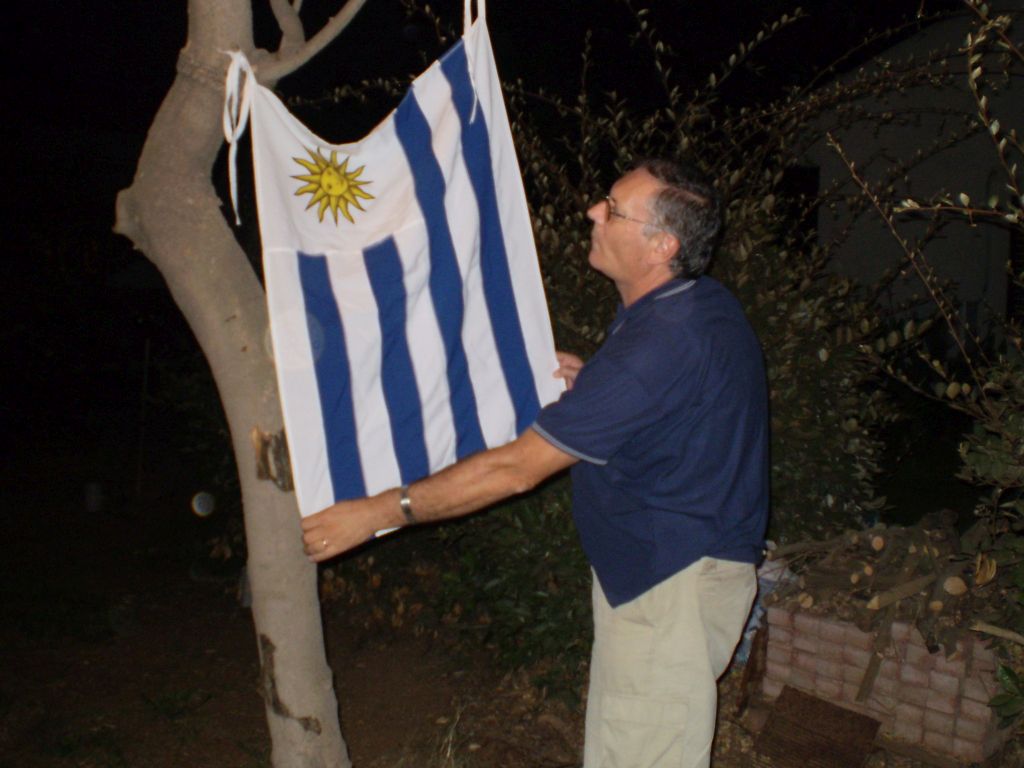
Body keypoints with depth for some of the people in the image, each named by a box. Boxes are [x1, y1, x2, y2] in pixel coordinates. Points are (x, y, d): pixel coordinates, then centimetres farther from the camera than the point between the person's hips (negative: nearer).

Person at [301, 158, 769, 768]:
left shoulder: (658, 345, -29)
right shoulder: (709, 303, 3)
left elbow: (515, 469, -27)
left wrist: (376, 513, -20)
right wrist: (591, 384, 6)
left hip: (673, 581, -10)